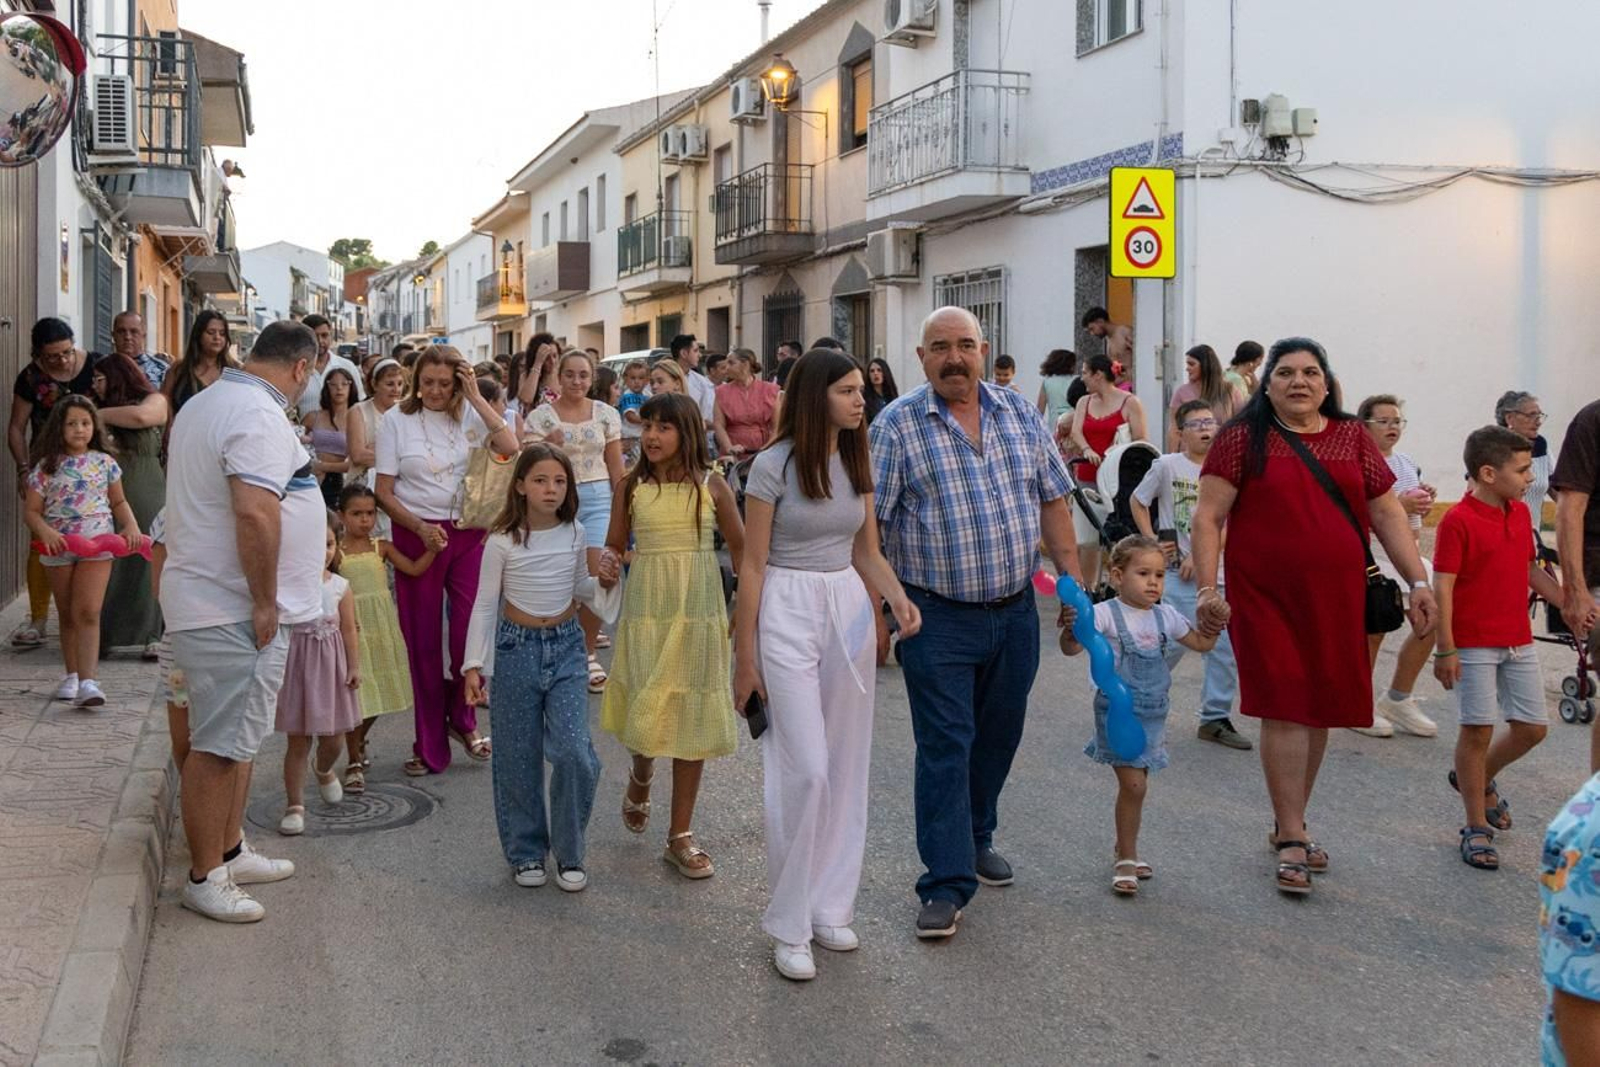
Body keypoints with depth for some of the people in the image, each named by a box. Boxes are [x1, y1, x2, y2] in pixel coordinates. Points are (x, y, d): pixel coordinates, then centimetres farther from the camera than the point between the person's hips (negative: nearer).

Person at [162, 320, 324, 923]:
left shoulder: (208, 401, 16)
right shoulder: (259, 416, -19)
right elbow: (255, 512, -30)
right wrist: (265, 601, -22)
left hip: (209, 602, 11)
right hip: (234, 612, -11)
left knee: (237, 737, 20)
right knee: (220, 746, -2)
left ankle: (229, 851, 31)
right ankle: (204, 878, 7)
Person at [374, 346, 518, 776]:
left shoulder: (470, 414, 2)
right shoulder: (396, 419, 0)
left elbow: (510, 448, -16)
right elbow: (384, 491, -1)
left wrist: (476, 397, -14)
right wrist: (421, 528, -14)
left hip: (469, 533, 1)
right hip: (417, 534, -1)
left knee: (472, 632, -4)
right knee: (423, 641, 6)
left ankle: (462, 717, 23)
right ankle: (430, 745, 18)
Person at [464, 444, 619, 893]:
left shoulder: (575, 534, 1)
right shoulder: (503, 541, -8)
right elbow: (485, 605, -2)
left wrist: (607, 580, -3)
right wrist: (474, 664, -6)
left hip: (566, 646, 2)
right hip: (516, 649, -2)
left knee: (573, 752, -9)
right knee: (519, 758, 6)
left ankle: (569, 853, 8)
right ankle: (526, 852, 23)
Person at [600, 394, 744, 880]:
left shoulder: (711, 485, 0)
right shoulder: (632, 487, 1)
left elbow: (741, 547, 7)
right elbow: (615, 543, 10)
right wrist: (609, 559, -13)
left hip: (698, 607, 0)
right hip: (647, 606, 0)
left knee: (692, 715, 3)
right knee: (646, 713, -4)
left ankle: (680, 835, 15)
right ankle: (640, 779, 35)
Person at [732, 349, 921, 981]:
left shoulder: (858, 462, 7)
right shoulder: (774, 464, -10)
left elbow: (866, 551, 13)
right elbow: (752, 564, -7)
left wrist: (897, 597, -7)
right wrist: (744, 656, -7)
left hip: (849, 608, 6)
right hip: (788, 610, -6)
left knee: (846, 764, 9)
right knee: (805, 768, -9)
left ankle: (829, 906, 22)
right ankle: (789, 925, 4)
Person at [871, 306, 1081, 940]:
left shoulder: (1019, 413, 6)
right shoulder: (897, 425, -8)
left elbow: (1051, 503, 10)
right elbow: (870, 525, -10)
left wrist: (1073, 582, 6)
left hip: (1015, 610, 5)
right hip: (938, 618, -4)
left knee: (998, 737, 17)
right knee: (945, 745, -3)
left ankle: (976, 837, 38)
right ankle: (947, 883, 4)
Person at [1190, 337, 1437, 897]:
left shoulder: (1352, 438, 10)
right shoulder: (1244, 438, -1)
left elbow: (1387, 514, 11)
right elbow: (1208, 516, -5)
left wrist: (1419, 582, 5)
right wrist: (1207, 588, -14)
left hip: (1336, 598, 4)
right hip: (1266, 598, -4)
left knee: (1320, 711, 10)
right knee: (1284, 709, -5)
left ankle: (1288, 824, 26)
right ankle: (1292, 842, 2)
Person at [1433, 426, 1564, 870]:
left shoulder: (1521, 513, 8)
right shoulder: (1458, 521, -15)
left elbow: (1531, 571, 18)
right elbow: (1442, 587, -16)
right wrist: (1445, 650, -19)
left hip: (1519, 641, 7)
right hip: (1474, 645, -7)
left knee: (1532, 727, 10)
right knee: (1478, 730, -2)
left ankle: (1479, 780, 37)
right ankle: (1477, 829, 10)